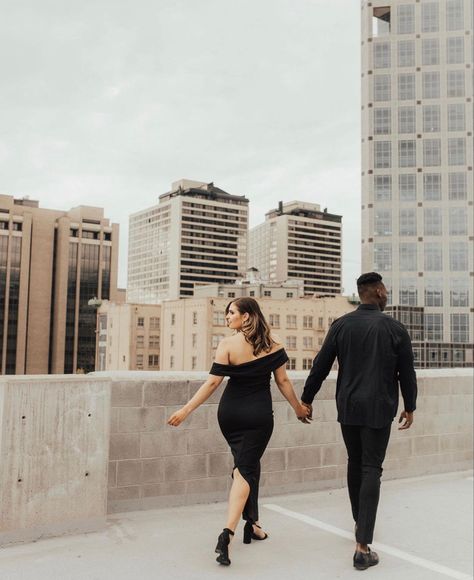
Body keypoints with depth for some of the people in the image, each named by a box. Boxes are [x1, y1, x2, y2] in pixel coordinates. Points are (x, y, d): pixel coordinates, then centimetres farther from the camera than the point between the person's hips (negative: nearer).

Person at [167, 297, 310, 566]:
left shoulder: (228, 345, -8)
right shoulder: (273, 343, -3)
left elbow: (213, 383, -11)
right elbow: (283, 380, -1)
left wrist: (186, 410, -6)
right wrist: (299, 407, 13)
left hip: (230, 413, 1)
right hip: (259, 415, -1)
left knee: (247, 464, 19)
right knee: (246, 467, 0)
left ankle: (252, 524, 28)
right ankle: (228, 533, -15)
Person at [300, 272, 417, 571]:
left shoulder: (341, 325, -1)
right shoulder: (395, 328, -5)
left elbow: (321, 366, 0)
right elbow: (407, 372, 0)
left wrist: (306, 399, 10)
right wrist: (409, 407, 13)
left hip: (348, 407, 3)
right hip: (378, 410, -3)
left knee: (355, 463, 20)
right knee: (371, 470, -2)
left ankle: (360, 523, 36)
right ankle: (363, 547, -6)